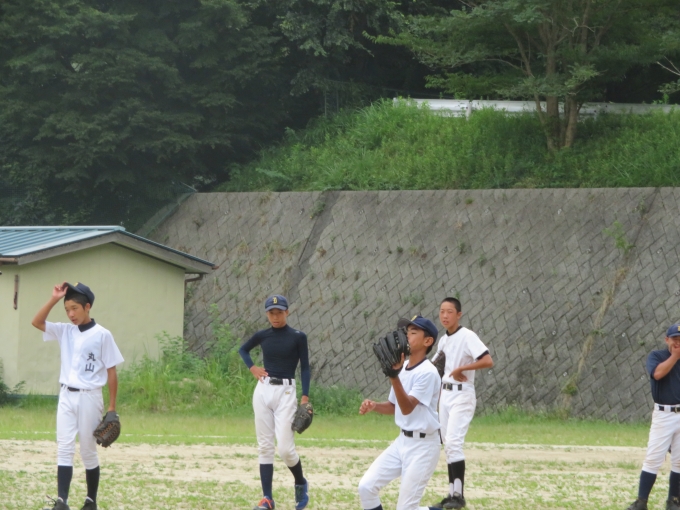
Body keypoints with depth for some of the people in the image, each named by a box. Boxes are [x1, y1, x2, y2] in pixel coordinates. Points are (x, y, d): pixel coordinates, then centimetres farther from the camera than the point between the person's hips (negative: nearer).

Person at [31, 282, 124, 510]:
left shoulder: (102, 335, -7)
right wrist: (54, 299, -9)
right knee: (64, 449, -4)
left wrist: (112, 407, -7)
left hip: (89, 397, -4)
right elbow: (37, 322, 1)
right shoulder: (65, 331, 7)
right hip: (66, 396, 4)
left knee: (88, 451, 3)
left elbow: (111, 372, -5)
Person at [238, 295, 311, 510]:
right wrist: (252, 367, 8)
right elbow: (243, 349, 25)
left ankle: (301, 483, 18)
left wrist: (305, 397, -10)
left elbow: (305, 368, -1)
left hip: (285, 392, -4)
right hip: (263, 390, 4)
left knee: (285, 448, -10)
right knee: (265, 446, 1)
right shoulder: (262, 336, 7)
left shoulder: (298, 337, -2)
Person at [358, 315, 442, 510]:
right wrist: (373, 406, -5)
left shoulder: (428, 372, -19)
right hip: (403, 441, 8)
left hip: (423, 445, -8)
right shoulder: (402, 367, 7)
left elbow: (407, 408, -27)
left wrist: (394, 376, -38)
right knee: (366, 487, -2)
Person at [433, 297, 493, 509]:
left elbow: (488, 361, -23)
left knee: (453, 442, -16)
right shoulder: (443, 340, 11)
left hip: (462, 395, -8)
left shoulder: (467, 336, -12)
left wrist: (460, 369, -20)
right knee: (448, 444, 9)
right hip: (445, 394, 8)